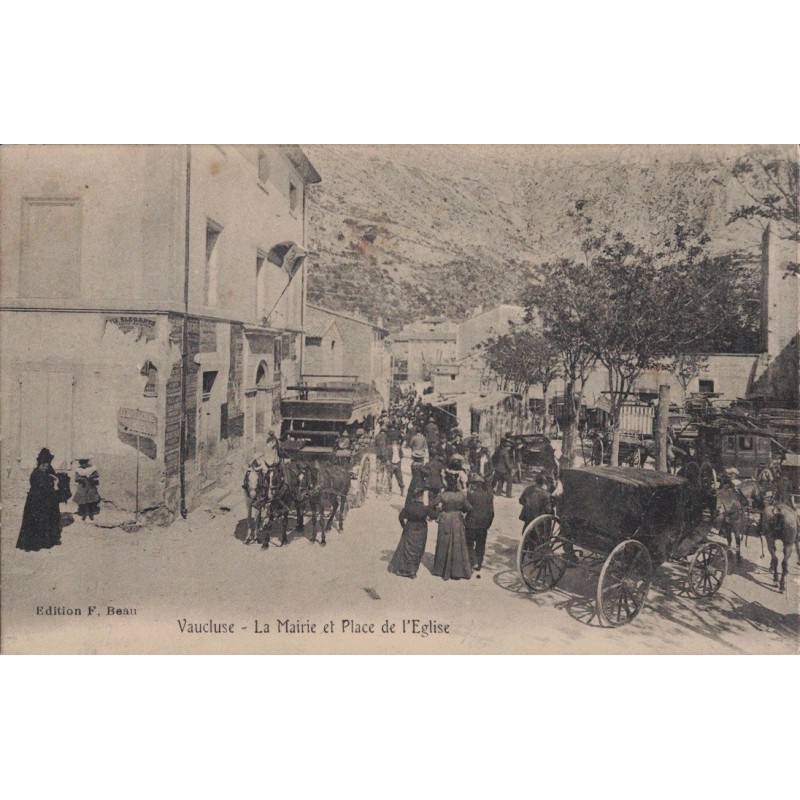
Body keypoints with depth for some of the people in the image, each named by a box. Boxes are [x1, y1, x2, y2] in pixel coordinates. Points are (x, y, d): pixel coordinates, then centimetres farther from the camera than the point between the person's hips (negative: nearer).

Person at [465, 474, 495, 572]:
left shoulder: (471, 494, -16)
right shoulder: (488, 495, 1)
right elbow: (491, 511, 5)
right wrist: (489, 523, 14)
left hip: (471, 524, -5)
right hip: (484, 524, 5)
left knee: (469, 543, 9)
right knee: (480, 545, 15)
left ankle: (474, 562, -4)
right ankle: (479, 564, 21)